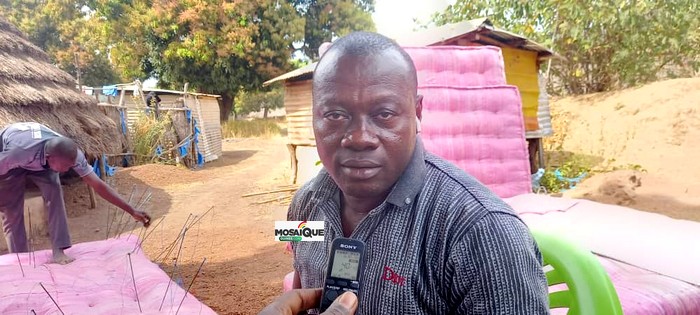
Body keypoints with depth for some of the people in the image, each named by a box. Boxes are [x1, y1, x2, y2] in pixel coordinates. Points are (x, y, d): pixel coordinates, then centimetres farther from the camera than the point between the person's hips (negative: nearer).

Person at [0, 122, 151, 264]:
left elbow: (98, 185, -31)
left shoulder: (70, 153, -34)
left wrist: (132, 211, -33)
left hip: (40, 159, 2)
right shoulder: (20, 151, -46)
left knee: (54, 190, -22)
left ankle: (58, 250, -17)